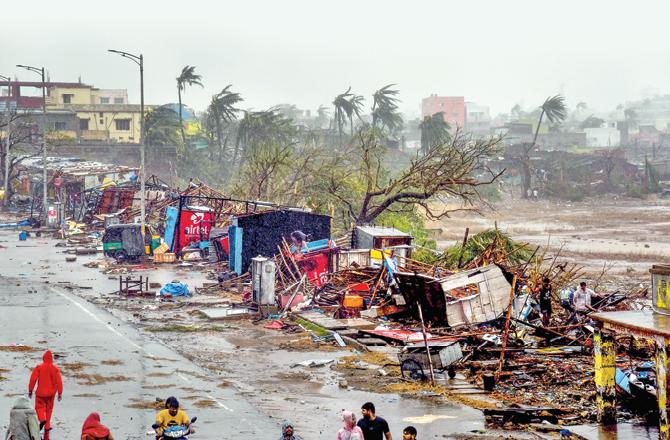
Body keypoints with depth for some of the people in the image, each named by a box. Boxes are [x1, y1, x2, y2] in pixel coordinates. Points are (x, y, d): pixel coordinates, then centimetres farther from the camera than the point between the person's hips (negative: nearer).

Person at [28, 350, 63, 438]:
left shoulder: (39, 367, -10)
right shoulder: (55, 369, -6)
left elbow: (33, 379, -8)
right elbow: (59, 381, -4)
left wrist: (30, 390, 3)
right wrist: (60, 393, 5)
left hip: (41, 392, -2)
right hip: (51, 393, 2)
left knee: (39, 406, 12)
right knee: (49, 409, 13)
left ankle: (42, 419, -20)